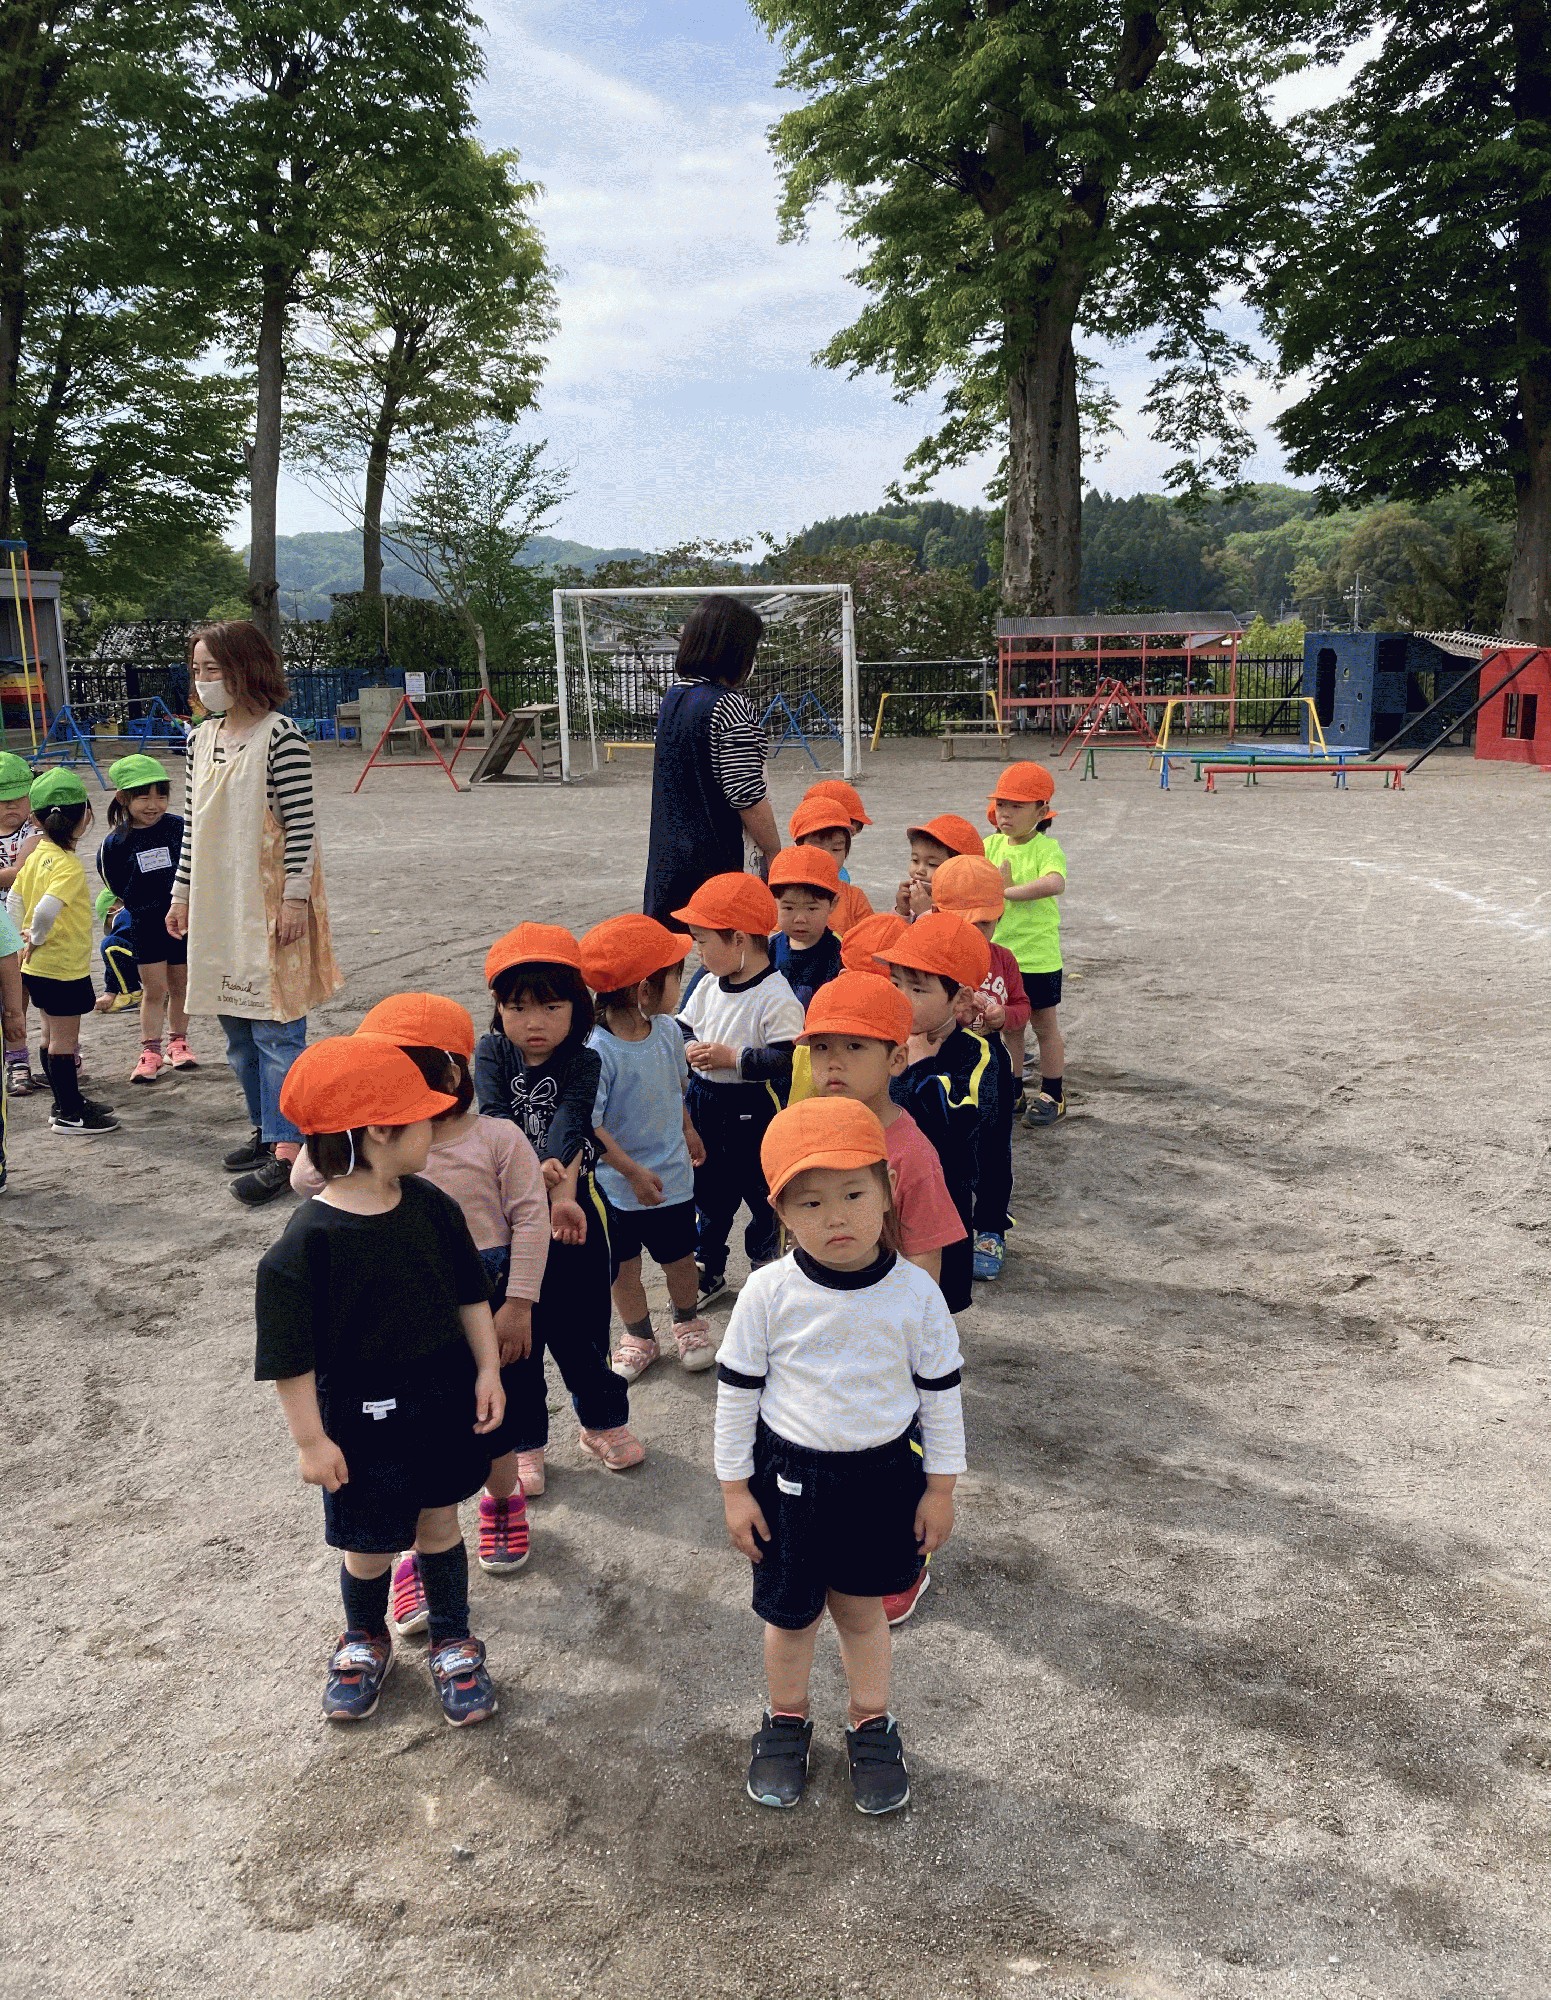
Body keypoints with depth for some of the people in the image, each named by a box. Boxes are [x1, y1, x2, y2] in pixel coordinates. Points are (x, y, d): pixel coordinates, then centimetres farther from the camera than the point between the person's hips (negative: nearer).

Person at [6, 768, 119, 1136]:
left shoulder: (36, 855, 4)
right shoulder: (69, 866, -22)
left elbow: (14, 901, 11)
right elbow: (45, 911, -33)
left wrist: (25, 939, 13)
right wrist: (36, 940, -16)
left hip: (39, 966, 8)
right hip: (64, 968, -8)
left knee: (54, 1036, 18)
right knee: (64, 1040, 1)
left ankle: (67, 1101, 31)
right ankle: (69, 1114, 10)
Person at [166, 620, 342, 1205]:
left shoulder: (280, 736, -12)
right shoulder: (202, 739, 11)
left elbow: (301, 824, -14)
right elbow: (193, 824, 15)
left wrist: (296, 898, -17)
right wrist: (181, 894, 15)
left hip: (269, 900, -8)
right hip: (217, 905, 8)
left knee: (275, 1027, -6)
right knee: (235, 1024, 14)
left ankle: (285, 1153, -3)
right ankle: (266, 1129, 27)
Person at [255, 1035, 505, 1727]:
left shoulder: (430, 1206, -7)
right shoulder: (308, 1241, -23)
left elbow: (470, 1293, 5)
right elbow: (289, 1353, -17)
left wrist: (486, 1371, 4)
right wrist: (310, 1439, -13)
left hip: (444, 1396, 4)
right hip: (362, 1415, -4)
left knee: (439, 1520, 19)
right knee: (370, 1543, 13)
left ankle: (454, 1645, 39)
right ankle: (364, 1642, 43)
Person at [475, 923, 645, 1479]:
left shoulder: (582, 1062, -8)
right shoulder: (492, 1054, -5)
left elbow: (570, 1121, -25)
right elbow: (496, 1117, -21)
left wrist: (562, 1186, -42)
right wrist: (533, 1168, -38)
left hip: (573, 1207, 0)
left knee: (580, 1326, 12)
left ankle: (603, 1420, 35)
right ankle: (522, 1442, 26)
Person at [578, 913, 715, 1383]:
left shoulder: (666, 1030, -8)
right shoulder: (596, 1052, -27)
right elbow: (589, 1126, -24)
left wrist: (688, 1131, 23)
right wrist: (633, 1172, -22)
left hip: (672, 1176, 4)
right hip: (619, 1182, -4)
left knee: (679, 1255, 19)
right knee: (623, 1265, 15)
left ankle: (688, 1323, 44)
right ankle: (638, 1335, 38)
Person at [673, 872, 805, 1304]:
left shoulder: (776, 998, -22)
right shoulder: (707, 983, 2)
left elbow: (789, 1059, -27)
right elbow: (684, 1025, 13)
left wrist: (734, 1057, -25)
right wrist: (688, 1048, -8)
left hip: (753, 1110, -7)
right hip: (704, 1102, 7)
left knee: (761, 1191, 8)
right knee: (708, 1191, 18)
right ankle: (708, 1270, 34)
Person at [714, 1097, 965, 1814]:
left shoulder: (914, 1293, -14)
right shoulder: (769, 1293, -16)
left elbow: (940, 1391, -3)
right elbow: (736, 1389, -5)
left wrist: (940, 1486, 2)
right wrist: (735, 1488, -1)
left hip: (884, 1474, 0)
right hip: (790, 1474, 0)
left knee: (862, 1606, 17)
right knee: (790, 1612, 16)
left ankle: (872, 1722, 42)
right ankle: (785, 1719, 43)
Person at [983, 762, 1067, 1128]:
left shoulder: (1047, 848, -14)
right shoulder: (990, 846, 3)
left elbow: (1055, 883, -33)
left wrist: (1009, 891, -31)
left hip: (1038, 957, -5)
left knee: (1044, 1026, 12)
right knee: (1009, 1026, 16)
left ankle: (1052, 1096, 25)